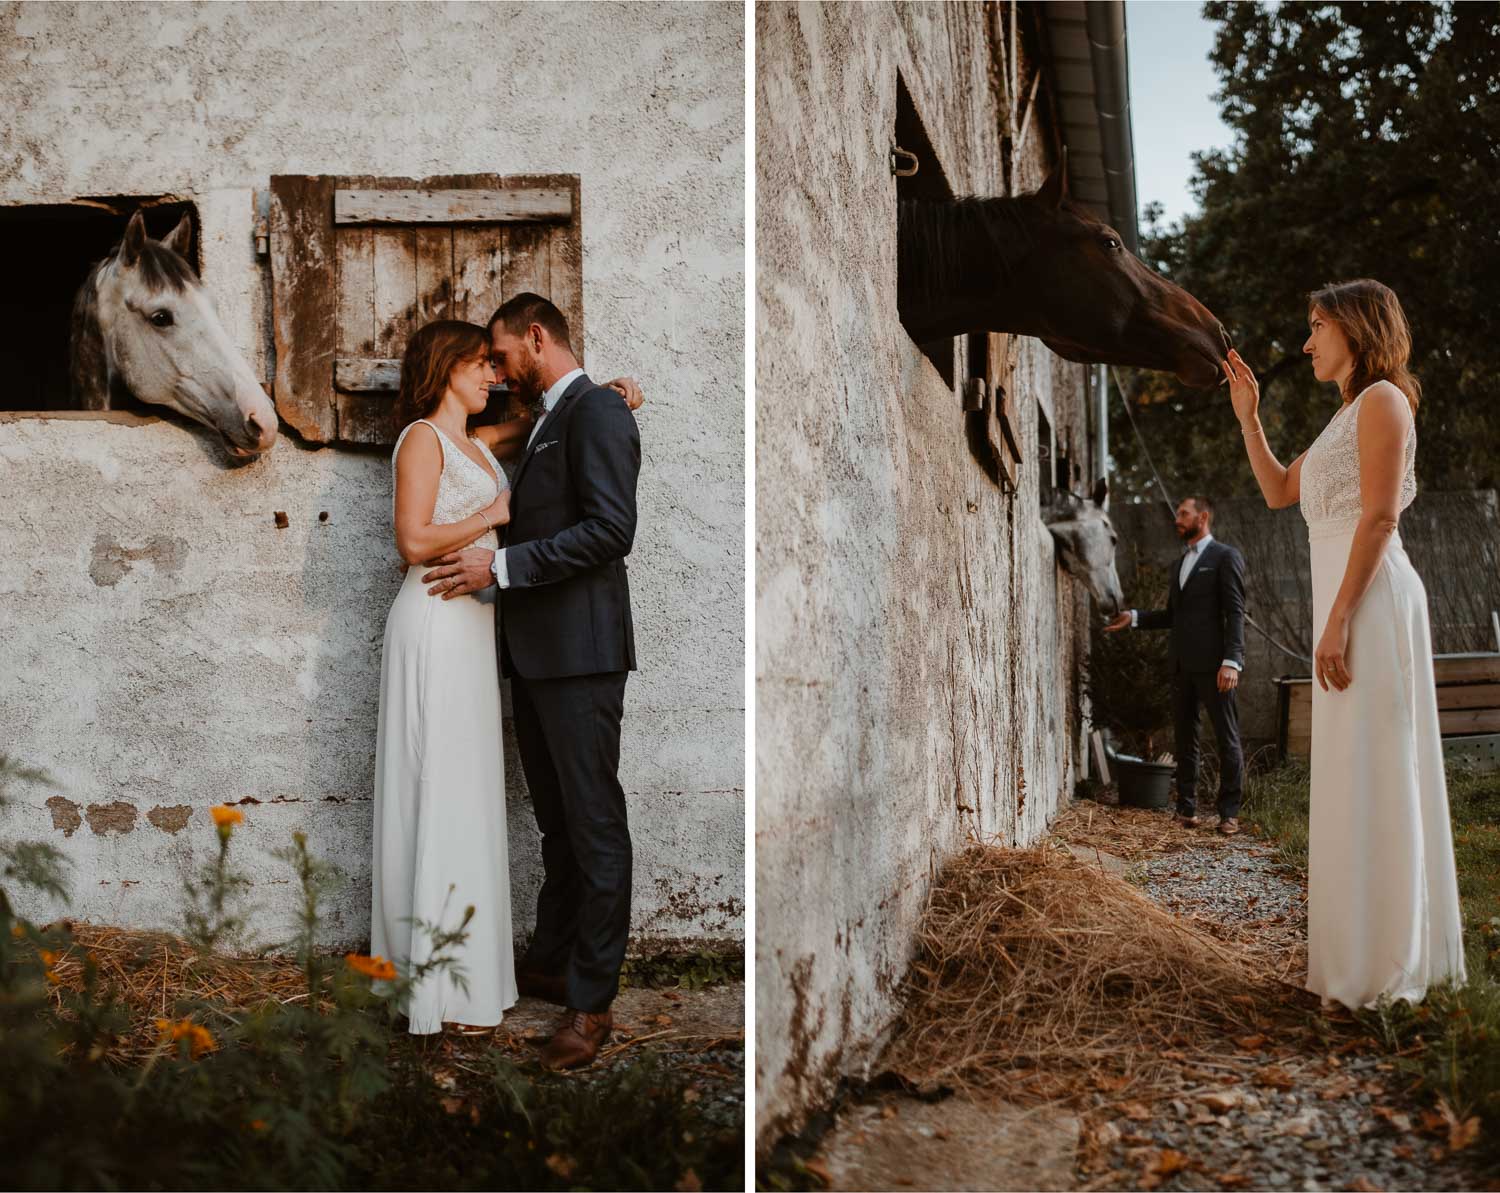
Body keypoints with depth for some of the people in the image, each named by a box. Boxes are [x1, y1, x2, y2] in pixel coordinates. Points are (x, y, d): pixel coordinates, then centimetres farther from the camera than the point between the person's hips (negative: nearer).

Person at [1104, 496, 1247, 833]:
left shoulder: (1225, 557, -1)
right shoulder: (1180, 563, 21)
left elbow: (1235, 613, -9)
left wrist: (1231, 661, -19)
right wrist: (1134, 618, 10)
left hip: (1212, 663, -7)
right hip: (1182, 663, 7)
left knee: (1227, 738, -2)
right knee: (1184, 736, 8)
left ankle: (1229, 812, 3)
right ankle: (1187, 809, 12)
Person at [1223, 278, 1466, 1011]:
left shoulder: (1382, 399, -6)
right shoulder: (1347, 415, 22)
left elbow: (1380, 517, -16)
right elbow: (1278, 491, 28)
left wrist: (1338, 619, -21)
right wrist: (1248, 416, 19)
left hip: (1369, 599, -9)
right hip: (1345, 604, 9)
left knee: (1369, 774, -8)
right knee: (1363, 778, 11)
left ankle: (1386, 965, -3)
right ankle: (1383, 950, 18)